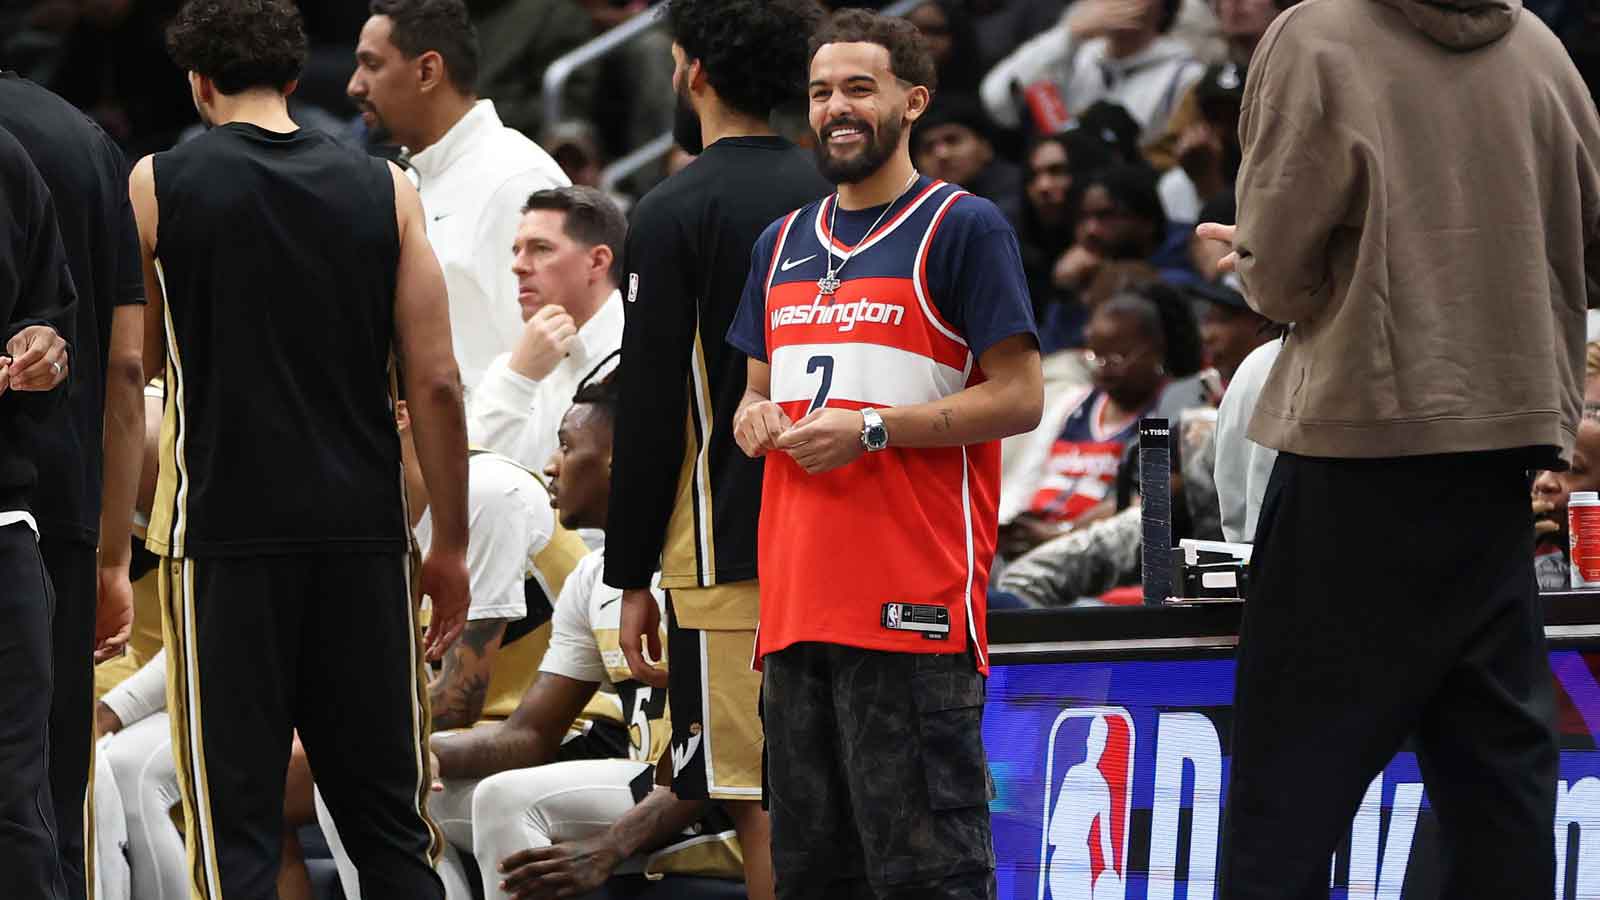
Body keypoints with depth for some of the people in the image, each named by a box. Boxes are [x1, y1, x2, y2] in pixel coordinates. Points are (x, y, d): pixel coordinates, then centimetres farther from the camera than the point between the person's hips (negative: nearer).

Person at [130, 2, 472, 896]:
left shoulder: (157, 186, -1)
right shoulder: (385, 188, 4)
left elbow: (146, 358, 11)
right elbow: (437, 384, 0)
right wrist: (451, 547, 6)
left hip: (225, 529, -2)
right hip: (363, 527, 2)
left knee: (236, 817, -1)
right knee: (388, 817, 9)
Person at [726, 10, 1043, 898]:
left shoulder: (963, 227, -2)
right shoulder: (784, 243, 19)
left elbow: (1018, 396, -8)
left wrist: (870, 430, -15)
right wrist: (755, 418, 5)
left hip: (912, 612, -7)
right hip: (794, 601, 7)